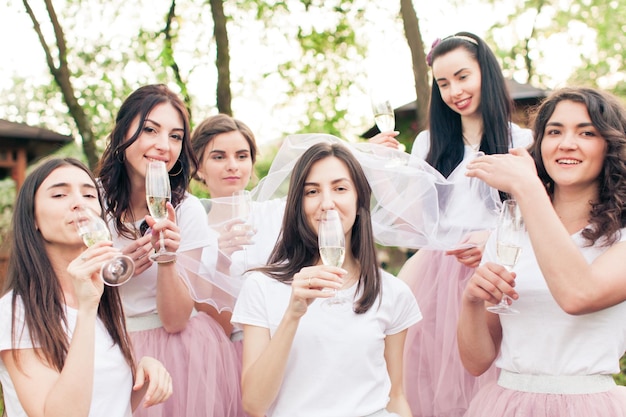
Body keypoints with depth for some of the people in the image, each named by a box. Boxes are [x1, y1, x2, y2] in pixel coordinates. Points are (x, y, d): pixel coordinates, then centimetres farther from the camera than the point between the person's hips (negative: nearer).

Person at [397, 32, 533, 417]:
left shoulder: (520, 142, 1)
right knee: (434, 383, 4)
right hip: (437, 273, 3)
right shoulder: (430, 143, 13)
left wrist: (495, 237, -18)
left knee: (488, 384, -2)